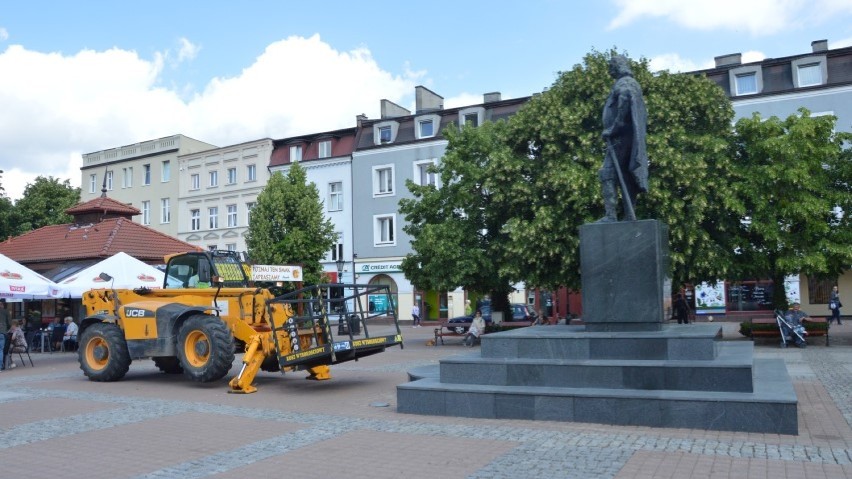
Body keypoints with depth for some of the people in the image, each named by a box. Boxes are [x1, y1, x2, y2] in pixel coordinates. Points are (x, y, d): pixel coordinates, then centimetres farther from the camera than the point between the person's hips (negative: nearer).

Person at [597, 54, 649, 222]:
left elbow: (625, 102, -22)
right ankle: (630, 217, 4)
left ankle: (610, 215, -22)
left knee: (608, 174, -14)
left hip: (621, 136, -10)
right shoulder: (634, 84, 25)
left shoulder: (623, 83, -4)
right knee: (627, 177, 6)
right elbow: (643, 115, 23)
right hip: (633, 138, 10)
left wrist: (612, 129, -19)